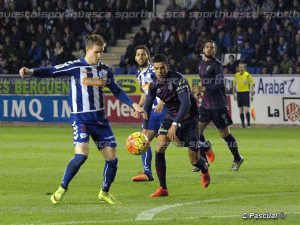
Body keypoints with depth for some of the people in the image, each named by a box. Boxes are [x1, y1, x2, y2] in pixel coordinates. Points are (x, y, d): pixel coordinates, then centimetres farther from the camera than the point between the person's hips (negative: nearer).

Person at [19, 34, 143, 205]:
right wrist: (31, 72, -28)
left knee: (112, 158, 2)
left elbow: (117, 91, 17)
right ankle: (62, 189, -5)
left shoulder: (105, 69, 9)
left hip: (100, 117, 5)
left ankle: (104, 192, 23)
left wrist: (133, 104, 4)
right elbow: (52, 72, -14)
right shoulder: (75, 66, -6)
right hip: (81, 117, -5)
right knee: (82, 154, -22)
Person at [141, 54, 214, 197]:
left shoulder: (178, 79, -26)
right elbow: (147, 107, 5)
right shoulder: (154, 85, -6)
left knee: (194, 161, -4)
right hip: (171, 116, 5)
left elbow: (186, 103, -34)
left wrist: (175, 125, -42)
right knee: (160, 147, -18)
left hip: (188, 117, -5)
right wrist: (145, 130, -1)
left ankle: (205, 171, 35)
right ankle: (162, 188, -11)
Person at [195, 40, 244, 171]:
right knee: (197, 130, -5)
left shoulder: (216, 64, -11)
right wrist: (199, 91, 11)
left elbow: (220, 84, -20)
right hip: (205, 104, 7)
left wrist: (204, 89, -29)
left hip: (218, 105, -7)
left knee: (224, 133, 2)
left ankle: (237, 159, 21)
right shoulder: (201, 64, 13)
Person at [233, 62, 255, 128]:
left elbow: (252, 84, -3)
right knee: (241, 111, 5)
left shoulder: (247, 75, -5)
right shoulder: (236, 75, 7)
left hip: (245, 92, -4)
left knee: (246, 110, -11)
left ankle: (248, 124, -6)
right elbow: (234, 85, 16)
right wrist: (234, 94, 14)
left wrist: (251, 94, -8)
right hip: (239, 93, 4)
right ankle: (243, 124, 11)